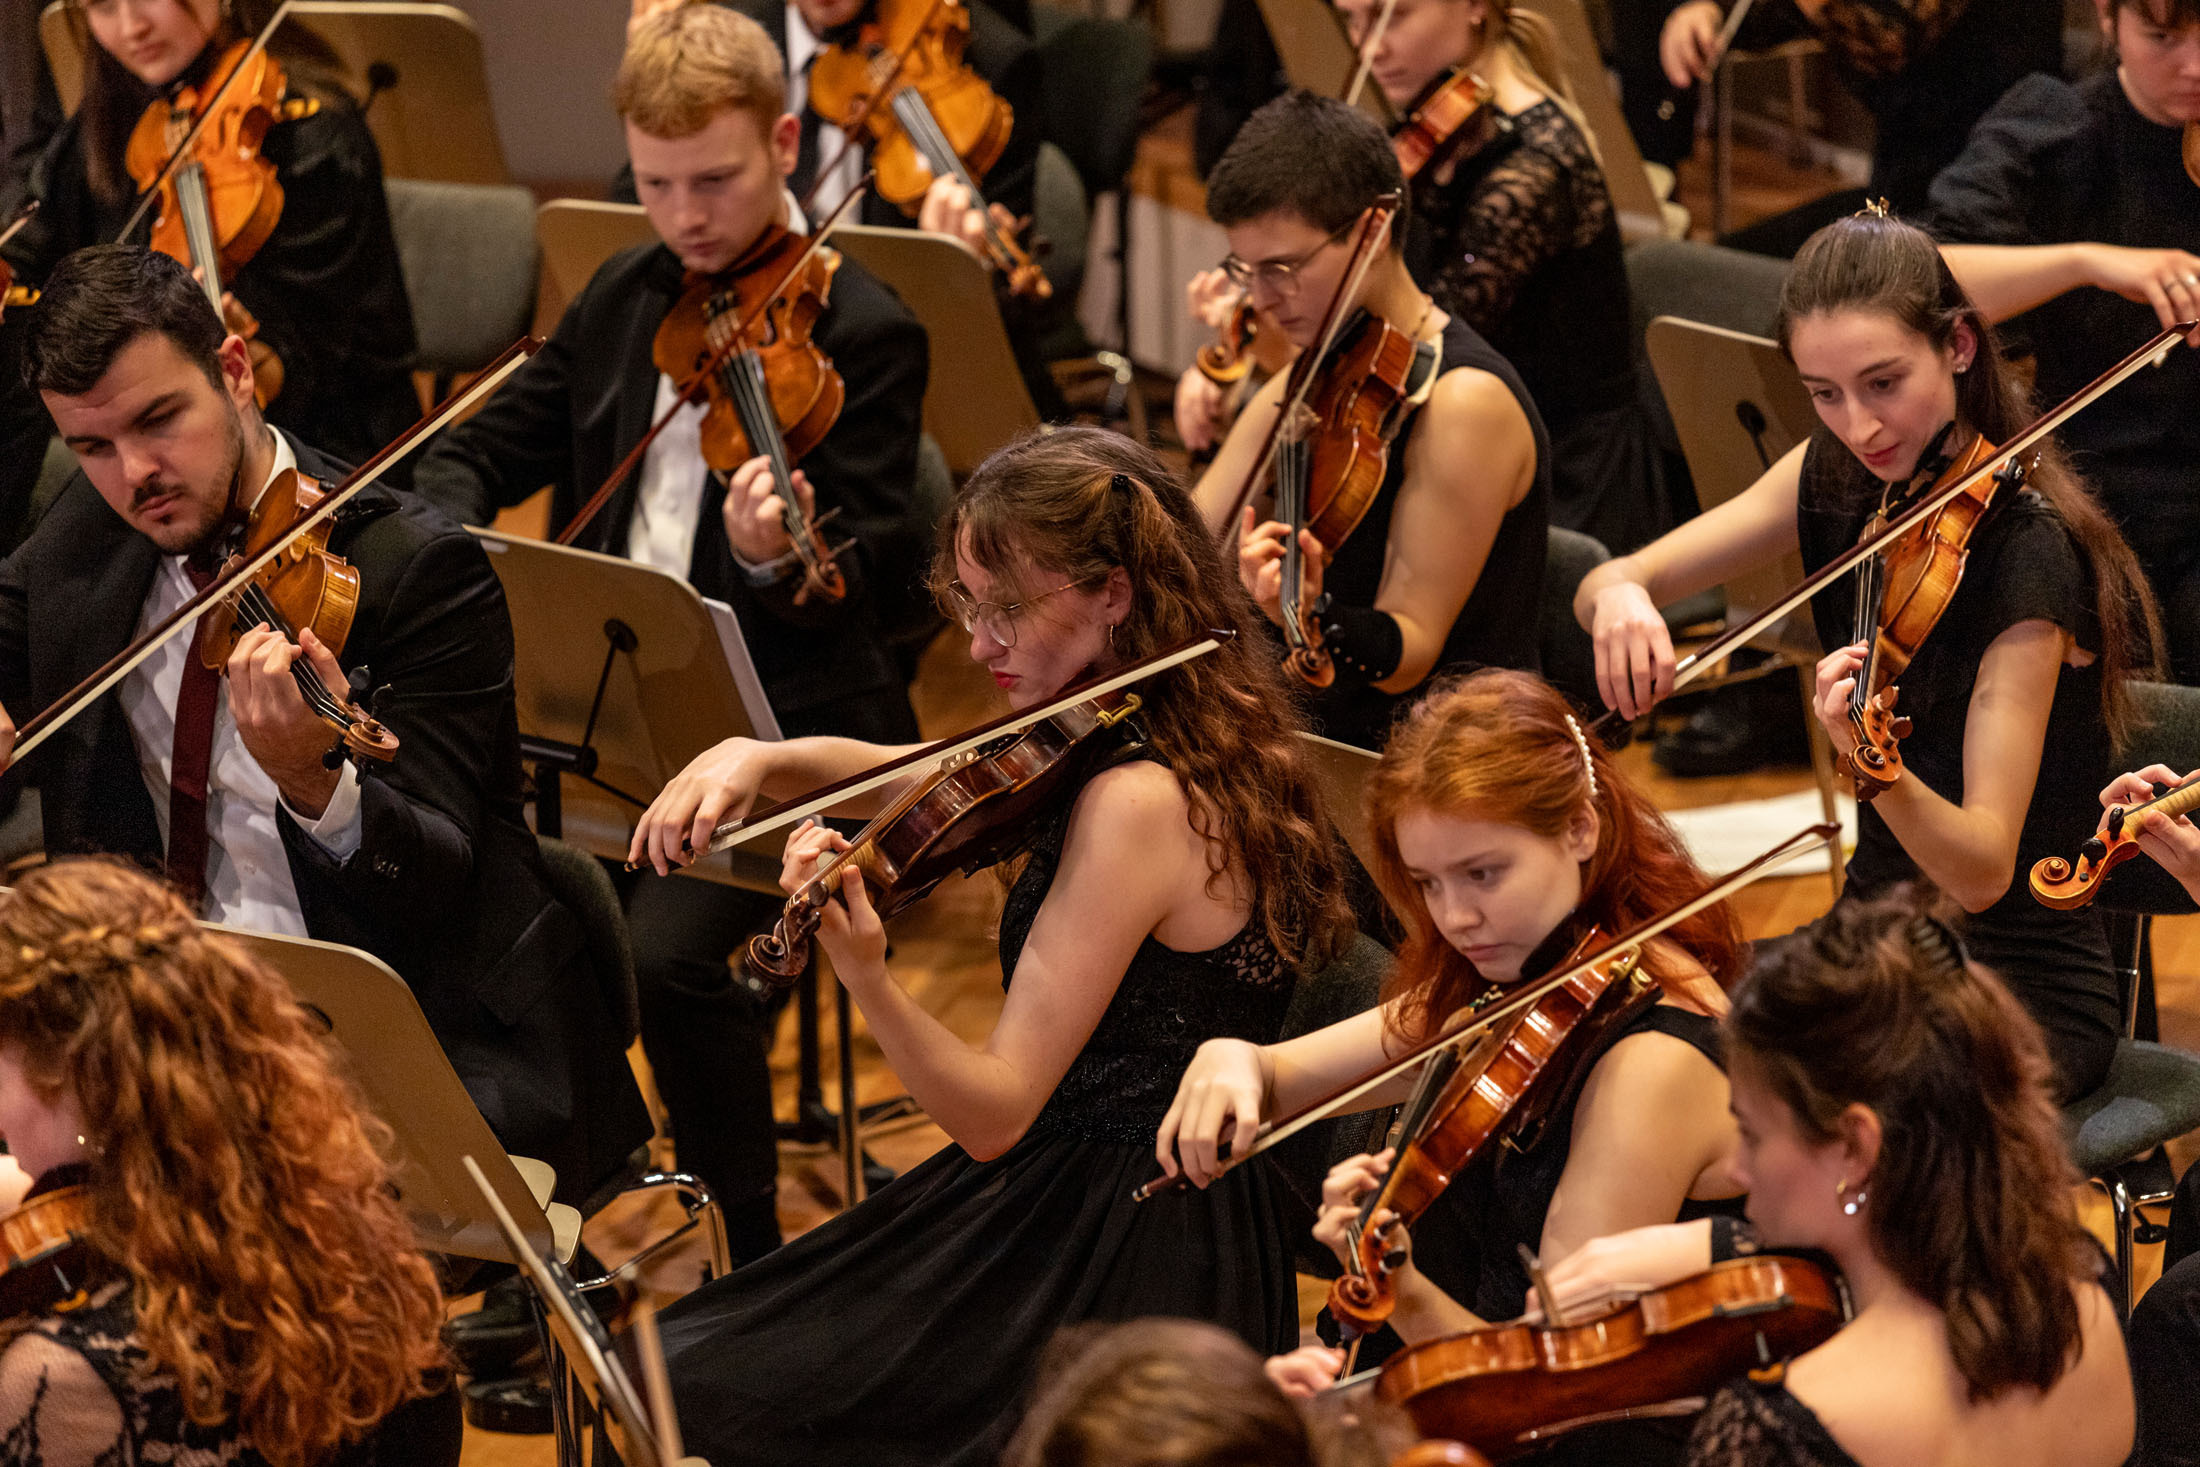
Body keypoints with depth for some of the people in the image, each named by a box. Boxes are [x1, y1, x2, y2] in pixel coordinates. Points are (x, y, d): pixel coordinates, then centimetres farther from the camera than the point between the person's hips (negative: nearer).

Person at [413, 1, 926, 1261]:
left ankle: (748, 1263, -9)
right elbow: (486, 450, 18)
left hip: (789, 732, -6)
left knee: (672, 952, -28)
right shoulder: (624, 302, 13)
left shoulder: (863, 332, -7)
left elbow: (859, 580, -15)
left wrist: (773, 561, -38)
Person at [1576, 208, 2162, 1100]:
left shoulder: (2025, 551, -20)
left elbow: (1982, 873, -26)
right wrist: (1617, 596, -24)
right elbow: (1602, 585, 0)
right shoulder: (1838, 480, 1)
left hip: (2021, 988, -7)